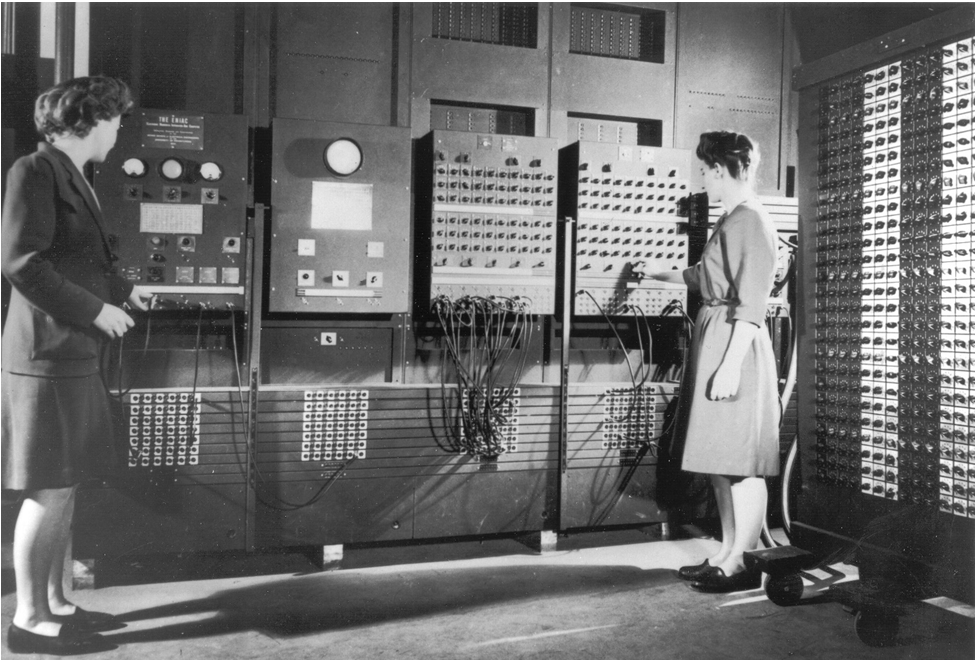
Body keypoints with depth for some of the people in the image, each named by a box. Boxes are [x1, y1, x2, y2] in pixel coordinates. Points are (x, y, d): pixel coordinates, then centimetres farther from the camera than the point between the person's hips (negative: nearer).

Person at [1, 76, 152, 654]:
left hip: (74, 358, 10)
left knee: (64, 489, 14)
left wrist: (124, 290, 21)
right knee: (50, 492, -3)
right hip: (47, 356, -9)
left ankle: (55, 603, 25)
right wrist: (97, 309, -17)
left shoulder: (71, 176, 15)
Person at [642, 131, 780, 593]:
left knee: (741, 462, -3)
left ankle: (743, 564, 5)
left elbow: (751, 305, -18)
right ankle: (727, 555, 21)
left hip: (735, 346, -10)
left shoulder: (751, 222, -12)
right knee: (721, 460, 12)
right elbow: (704, 277, 33)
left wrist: (730, 365, -21)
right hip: (714, 339, 10)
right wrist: (655, 275, 45)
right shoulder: (732, 221, 16)